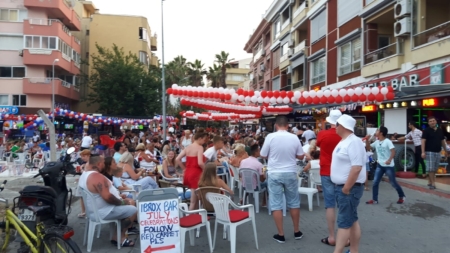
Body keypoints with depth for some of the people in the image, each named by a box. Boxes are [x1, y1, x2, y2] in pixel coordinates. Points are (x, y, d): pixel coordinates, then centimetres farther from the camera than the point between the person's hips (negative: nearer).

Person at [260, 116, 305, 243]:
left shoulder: (270, 137, -10)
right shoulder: (294, 138, -4)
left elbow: (263, 155, -2)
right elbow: (300, 156, 5)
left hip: (274, 174, -2)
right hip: (291, 173, 2)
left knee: (276, 204, 5)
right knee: (294, 203, 15)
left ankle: (280, 235, 11)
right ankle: (297, 232, 27)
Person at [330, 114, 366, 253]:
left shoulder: (353, 142, -19)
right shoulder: (344, 141, 12)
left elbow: (356, 168, -26)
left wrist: (346, 189, -22)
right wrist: (342, 187, 16)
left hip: (350, 188, -10)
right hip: (341, 186, 10)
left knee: (344, 222, -5)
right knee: (352, 220, 15)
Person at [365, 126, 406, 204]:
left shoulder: (387, 141, -14)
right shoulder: (376, 142, 6)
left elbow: (393, 151, -22)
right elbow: (368, 148, 12)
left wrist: (389, 160, -36)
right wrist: (367, 140, -3)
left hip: (389, 166, -6)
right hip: (380, 165, 6)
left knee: (393, 183, 5)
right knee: (375, 182, 0)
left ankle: (402, 196, 28)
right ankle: (374, 200, 6)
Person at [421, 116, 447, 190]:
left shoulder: (440, 130, 10)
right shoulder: (426, 131, -6)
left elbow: (443, 141, 18)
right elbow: (423, 141, -11)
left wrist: (445, 151, 19)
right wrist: (423, 152, -19)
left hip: (438, 152, 6)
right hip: (430, 152, -6)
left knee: (435, 169, 9)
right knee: (431, 169, -7)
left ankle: (429, 182, 19)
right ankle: (433, 183, -4)